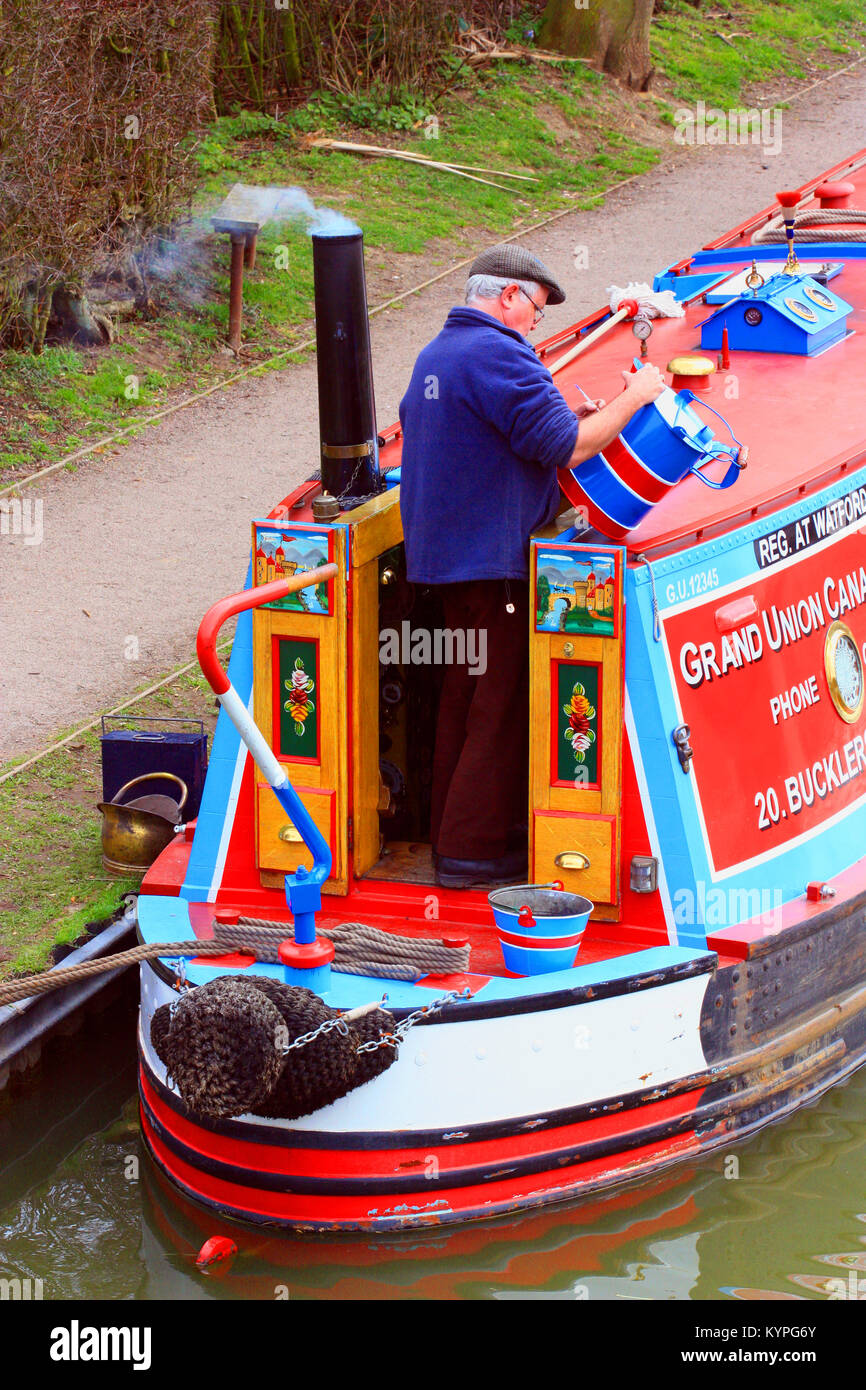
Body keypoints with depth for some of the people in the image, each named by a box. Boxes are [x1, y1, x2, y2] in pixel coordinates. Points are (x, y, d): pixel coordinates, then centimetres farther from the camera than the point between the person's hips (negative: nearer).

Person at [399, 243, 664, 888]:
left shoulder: (435, 355, 15)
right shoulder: (500, 356, -17)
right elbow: (566, 450, -21)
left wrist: (563, 417, 20)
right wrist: (630, 400, -8)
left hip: (444, 549, 10)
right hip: (495, 557, -10)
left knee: (466, 690, 18)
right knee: (502, 704, -4)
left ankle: (450, 827, 25)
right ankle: (472, 850, -2)